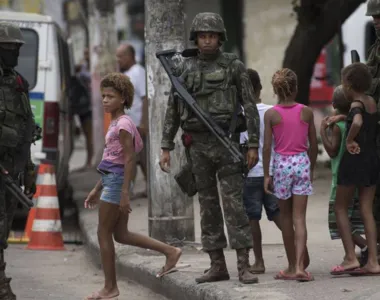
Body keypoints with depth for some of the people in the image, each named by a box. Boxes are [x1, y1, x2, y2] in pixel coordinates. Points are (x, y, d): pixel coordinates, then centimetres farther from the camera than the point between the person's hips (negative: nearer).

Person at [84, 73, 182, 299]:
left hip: (116, 181, -10)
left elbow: (129, 160, -18)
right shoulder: (116, 124, 15)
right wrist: (97, 190, 22)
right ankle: (170, 251, 13)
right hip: (112, 181, 10)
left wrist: (125, 193, -22)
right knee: (121, 235, 11)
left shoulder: (123, 124, -13)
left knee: (104, 233, -2)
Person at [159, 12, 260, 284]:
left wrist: (253, 145, -9)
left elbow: (250, 107, -3)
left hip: (226, 141, -3)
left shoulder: (234, 66, -1)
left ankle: (244, 266, -8)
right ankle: (218, 266, 11)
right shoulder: (184, 69, 8)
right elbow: (173, 111, 11)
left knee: (234, 203, -8)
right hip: (198, 144, 4)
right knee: (208, 205, 6)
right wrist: (166, 148, 7)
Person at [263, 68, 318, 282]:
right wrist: (312, 168, 18)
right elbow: (314, 144, 4)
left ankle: (292, 266, 16)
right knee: (299, 218, -2)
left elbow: (267, 146, -6)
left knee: (285, 216, 12)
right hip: (302, 162, 1)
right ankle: (299, 266, -14)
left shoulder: (271, 114, -6)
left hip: (282, 164, -1)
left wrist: (267, 174, 1)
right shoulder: (306, 112, -1)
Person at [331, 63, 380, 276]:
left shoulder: (356, 104, -15)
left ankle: (351, 258, -2)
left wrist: (350, 141, -21)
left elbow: (357, 123, -37)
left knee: (340, 208, 5)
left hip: (354, 159, -7)